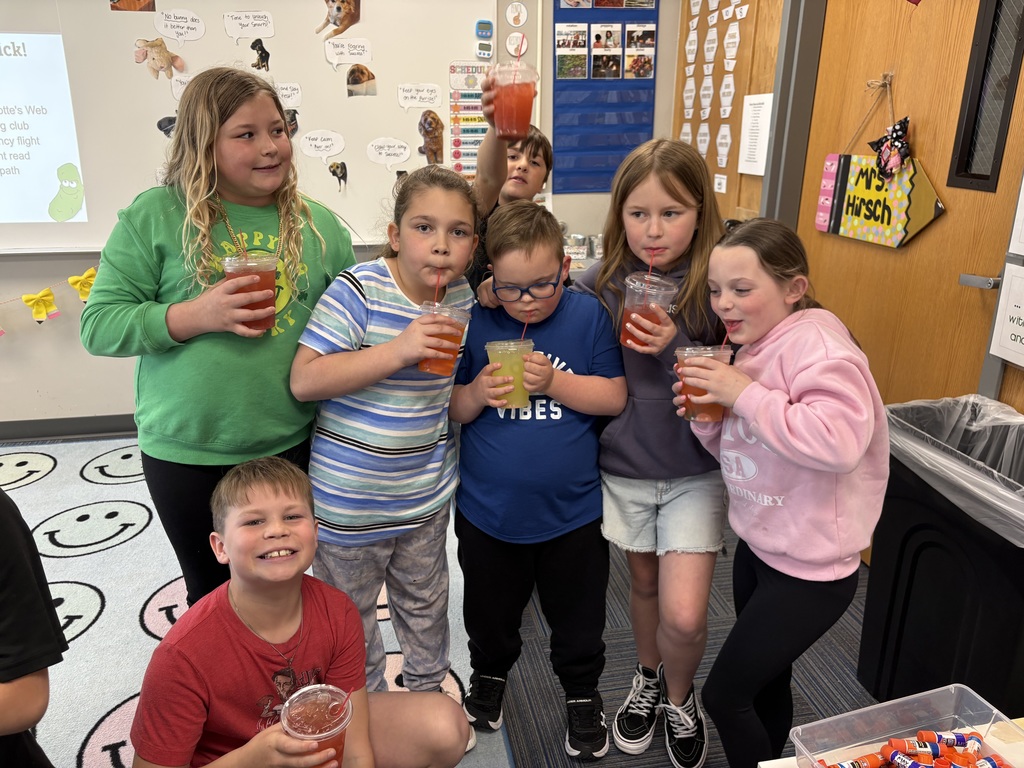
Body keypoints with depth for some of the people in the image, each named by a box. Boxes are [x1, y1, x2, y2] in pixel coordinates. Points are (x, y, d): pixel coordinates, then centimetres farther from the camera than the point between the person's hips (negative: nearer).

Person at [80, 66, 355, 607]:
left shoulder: (320, 226, 0)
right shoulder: (154, 216, -7)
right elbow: (98, 324, -7)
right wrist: (195, 315, -22)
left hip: (293, 446, 2)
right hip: (187, 455, -1)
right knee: (213, 592, 20)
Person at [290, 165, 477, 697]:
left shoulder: (462, 295, -3)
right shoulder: (360, 289, -21)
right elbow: (304, 380, -26)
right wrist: (397, 350, -33)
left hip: (427, 492, 5)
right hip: (350, 499, -4)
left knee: (425, 602, 24)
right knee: (352, 615, 17)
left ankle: (427, 687, 48)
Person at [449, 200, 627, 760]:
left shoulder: (588, 316, -9)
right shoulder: (474, 321, -8)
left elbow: (616, 397, -11)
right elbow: (448, 409, -3)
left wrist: (553, 382, -24)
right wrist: (477, 394, -24)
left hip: (572, 510, -1)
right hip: (487, 511, 1)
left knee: (578, 618, 19)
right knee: (490, 613, 24)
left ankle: (582, 692, 45)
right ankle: (489, 673, 53)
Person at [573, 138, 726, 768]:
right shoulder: (599, 286, -8)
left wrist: (677, 350, -28)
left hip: (696, 472, -2)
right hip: (625, 464, 2)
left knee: (684, 615, -5)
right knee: (644, 583, 20)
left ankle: (680, 695, 30)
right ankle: (648, 680, 49)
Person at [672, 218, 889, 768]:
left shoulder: (816, 344, -22)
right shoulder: (755, 347, 5)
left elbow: (840, 441, -38)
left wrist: (744, 395, -31)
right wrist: (706, 414, -9)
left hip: (809, 569, -8)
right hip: (758, 546, 8)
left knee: (723, 693, 4)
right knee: (766, 680, 25)